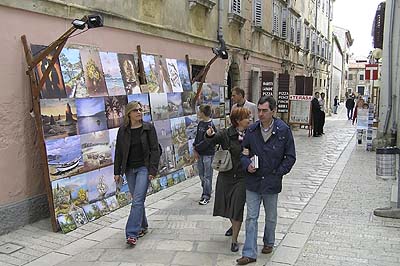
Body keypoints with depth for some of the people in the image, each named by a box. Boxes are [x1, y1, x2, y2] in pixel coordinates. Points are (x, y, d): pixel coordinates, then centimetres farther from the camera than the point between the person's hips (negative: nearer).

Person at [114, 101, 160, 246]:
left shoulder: (148, 128, -3)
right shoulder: (123, 130, 4)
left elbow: (155, 149, -4)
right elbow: (118, 152, 8)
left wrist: (153, 170, -10)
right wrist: (117, 172, 5)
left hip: (144, 168, -3)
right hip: (129, 169, 3)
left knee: (137, 200, -10)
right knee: (137, 200, 12)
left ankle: (132, 233, -9)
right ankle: (143, 226, 28)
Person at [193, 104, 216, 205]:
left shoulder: (210, 126, -15)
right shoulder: (200, 123, 10)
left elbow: (206, 142, -18)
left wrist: (196, 148, -11)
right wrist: (195, 149, 1)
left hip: (208, 154, -8)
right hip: (200, 153, 8)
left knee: (207, 176, -1)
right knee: (201, 175, 15)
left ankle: (206, 197, 6)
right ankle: (206, 192, 28)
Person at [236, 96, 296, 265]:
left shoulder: (283, 130, -9)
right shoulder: (251, 130, -2)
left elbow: (290, 157, -3)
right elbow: (243, 152, 9)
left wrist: (278, 173, -9)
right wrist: (247, 164, -10)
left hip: (272, 182, -1)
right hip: (253, 181, 2)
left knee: (271, 217, 18)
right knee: (251, 218, 5)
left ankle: (268, 242, 42)